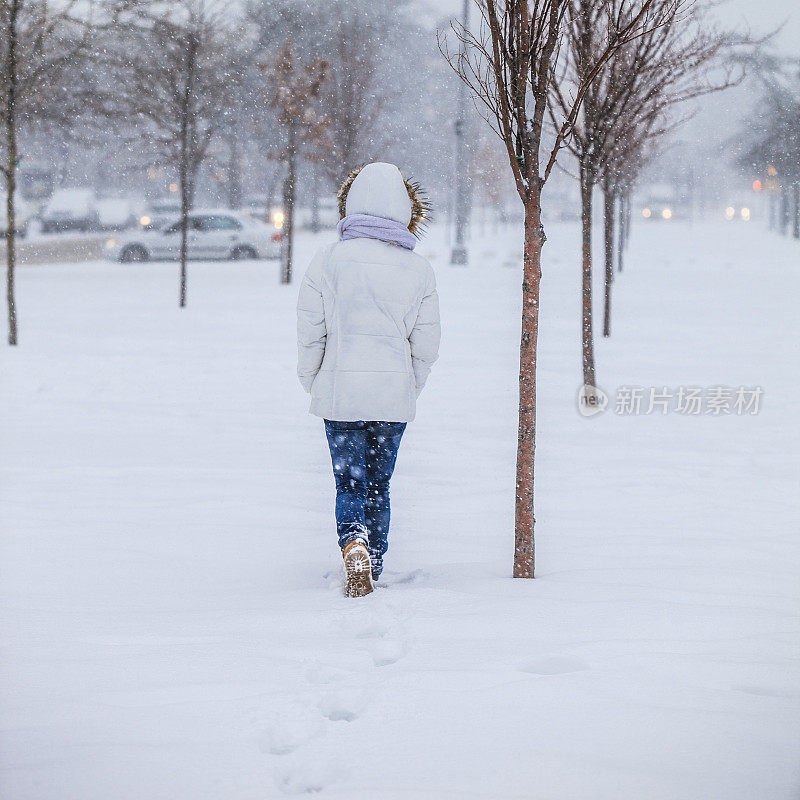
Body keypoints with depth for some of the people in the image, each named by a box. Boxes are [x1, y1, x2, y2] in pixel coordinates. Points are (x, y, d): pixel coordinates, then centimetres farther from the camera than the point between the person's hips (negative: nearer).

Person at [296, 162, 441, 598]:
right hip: (394, 395, 2)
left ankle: (354, 545, -25)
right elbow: (426, 344, 3)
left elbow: (309, 335, -2)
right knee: (379, 482, 16)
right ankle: (374, 568, 21)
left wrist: (312, 383, 13)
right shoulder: (418, 269, -1)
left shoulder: (327, 260, -6)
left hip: (340, 392, -2)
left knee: (349, 482, 2)